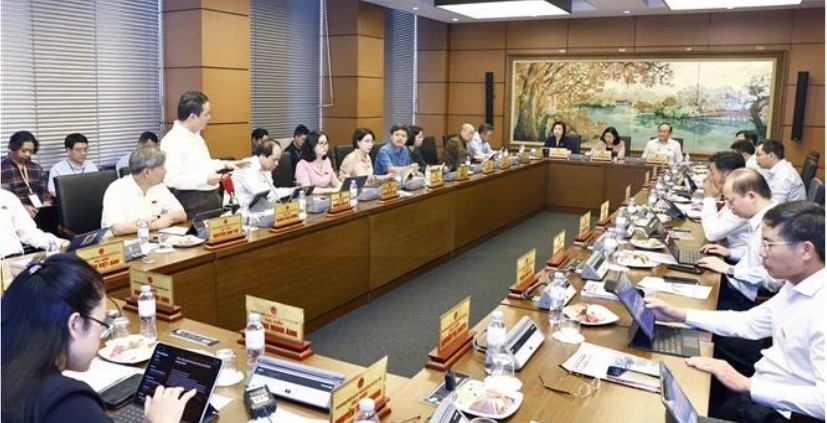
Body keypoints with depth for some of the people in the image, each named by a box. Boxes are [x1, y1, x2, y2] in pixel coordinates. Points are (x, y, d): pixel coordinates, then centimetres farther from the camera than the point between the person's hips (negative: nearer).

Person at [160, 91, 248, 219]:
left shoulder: (196, 135, 12)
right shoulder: (173, 141, -18)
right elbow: (171, 178, -27)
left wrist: (226, 164, 16)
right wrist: (205, 179, -28)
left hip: (211, 197, 9)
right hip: (192, 202, -9)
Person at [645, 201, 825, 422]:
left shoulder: (821, 310, -29)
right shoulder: (796, 286, 1)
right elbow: (749, 323, 10)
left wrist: (747, 386, -26)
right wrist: (679, 315, 4)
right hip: (762, 390, 7)